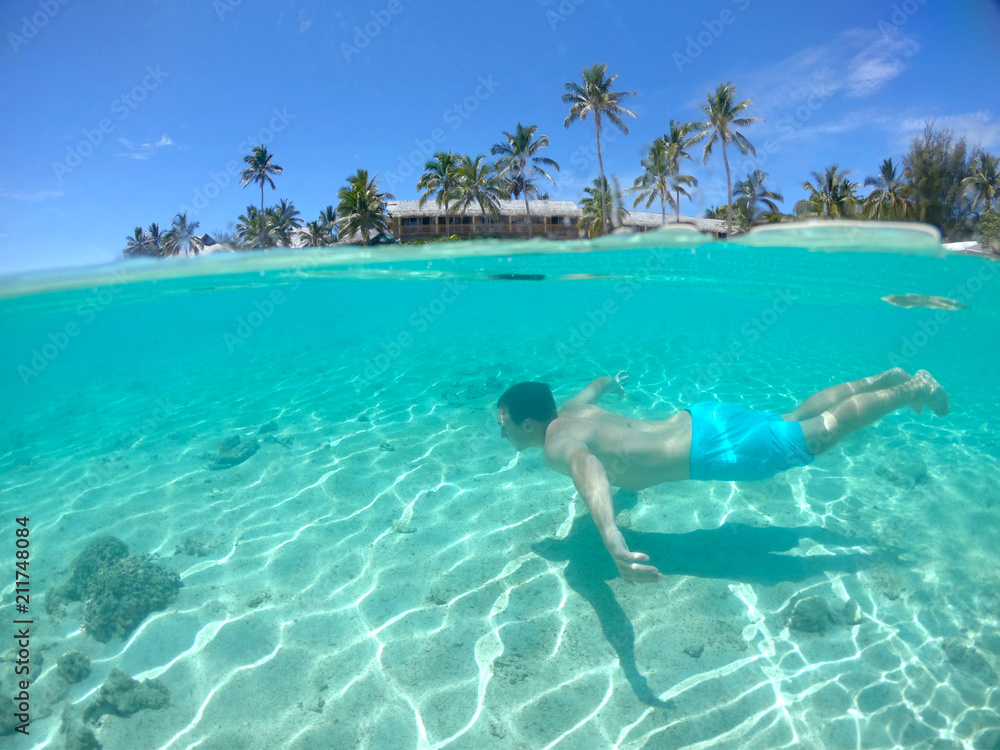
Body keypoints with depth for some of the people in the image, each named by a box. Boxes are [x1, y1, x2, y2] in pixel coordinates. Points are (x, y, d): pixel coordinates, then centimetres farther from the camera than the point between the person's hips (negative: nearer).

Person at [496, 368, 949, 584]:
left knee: (821, 434, 4)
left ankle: (912, 390, 16)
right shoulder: (572, 411, 9)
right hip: (700, 418, 8)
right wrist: (613, 382, 57)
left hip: (709, 447, -8)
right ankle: (886, 379, 31)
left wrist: (616, 546, -59)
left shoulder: (558, 446, -19)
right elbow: (594, 387, 33)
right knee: (796, 418, 23)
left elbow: (589, 472, -44)